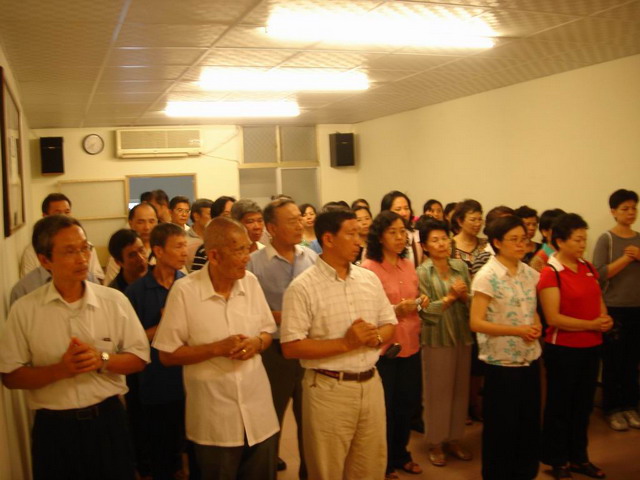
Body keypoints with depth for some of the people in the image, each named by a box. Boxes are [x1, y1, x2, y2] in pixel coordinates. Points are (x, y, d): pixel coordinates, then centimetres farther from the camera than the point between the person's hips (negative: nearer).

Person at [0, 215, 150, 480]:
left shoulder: (114, 300, -2)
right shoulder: (24, 310, -4)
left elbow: (139, 358, 2)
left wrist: (103, 360, -16)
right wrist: (59, 370, -18)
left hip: (108, 420, 1)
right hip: (54, 428, -1)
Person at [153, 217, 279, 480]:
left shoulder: (251, 282, -1)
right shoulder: (184, 290, -14)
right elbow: (167, 355, -11)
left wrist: (257, 343, -13)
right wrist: (217, 348, -21)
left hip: (258, 409, 4)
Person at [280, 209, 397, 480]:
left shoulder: (370, 279, 6)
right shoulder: (302, 287, -13)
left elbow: (390, 324, 12)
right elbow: (290, 347, -16)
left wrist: (376, 337, -11)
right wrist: (345, 343, -21)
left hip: (371, 385, 5)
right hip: (329, 390, -5)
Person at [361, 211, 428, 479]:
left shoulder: (409, 265, 7)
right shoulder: (369, 268, -13)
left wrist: (421, 303, -3)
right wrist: (396, 310, -25)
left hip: (411, 346, 6)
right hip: (384, 349, -6)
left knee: (408, 404, 15)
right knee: (386, 409, 6)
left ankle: (400, 455, 36)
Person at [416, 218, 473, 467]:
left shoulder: (461, 266, 4)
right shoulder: (422, 273, -7)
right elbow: (426, 311, -12)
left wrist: (463, 296, -16)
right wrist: (450, 297, -18)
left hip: (463, 336, 4)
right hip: (436, 339, -4)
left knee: (460, 390, 12)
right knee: (437, 392, 6)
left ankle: (454, 439, 28)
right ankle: (435, 443, 22)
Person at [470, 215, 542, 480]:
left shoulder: (530, 273, 5)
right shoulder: (486, 276, -14)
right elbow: (476, 322, -16)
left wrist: (537, 326, -6)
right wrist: (518, 330, -22)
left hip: (530, 359, 6)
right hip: (501, 362, -6)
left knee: (529, 422, 15)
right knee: (501, 426, 6)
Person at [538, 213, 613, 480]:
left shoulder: (588, 268, 6)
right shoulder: (550, 273, -14)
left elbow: (599, 302, 16)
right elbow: (553, 318, -19)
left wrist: (605, 319, -5)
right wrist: (592, 325, -19)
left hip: (591, 347, 6)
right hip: (562, 349, -6)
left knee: (583, 404, 16)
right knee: (560, 406, 8)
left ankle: (579, 457, 32)